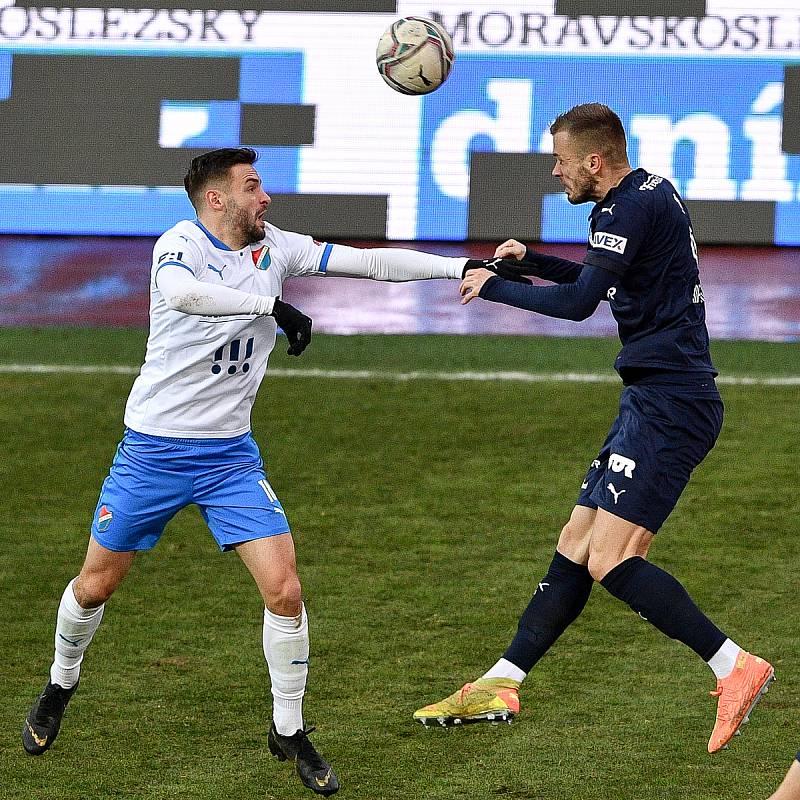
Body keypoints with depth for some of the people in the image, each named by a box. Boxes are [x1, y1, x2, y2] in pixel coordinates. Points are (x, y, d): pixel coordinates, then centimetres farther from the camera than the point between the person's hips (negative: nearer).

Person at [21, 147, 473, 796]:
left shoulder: (274, 247, 2)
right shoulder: (181, 243, -15)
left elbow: (371, 262, -1)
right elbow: (181, 292, -39)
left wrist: (470, 267, -7)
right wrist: (272, 306, -38)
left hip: (231, 456, 4)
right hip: (153, 450, -4)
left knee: (285, 590, -9)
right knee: (96, 585, 9)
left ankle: (289, 731, 8)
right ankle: (60, 689, 38)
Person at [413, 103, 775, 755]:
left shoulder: (633, 206, -15)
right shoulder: (650, 194, 17)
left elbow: (579, 301, -22)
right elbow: (604, 282, 34)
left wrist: (495, 286, -8)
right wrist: (529, 261, 24)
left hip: (669, 402, -10)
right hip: (656, 400, 10)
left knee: (609, 559, -16)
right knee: (576, 546, 12)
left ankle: (735, 667, -16)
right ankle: (500, 686, 16)